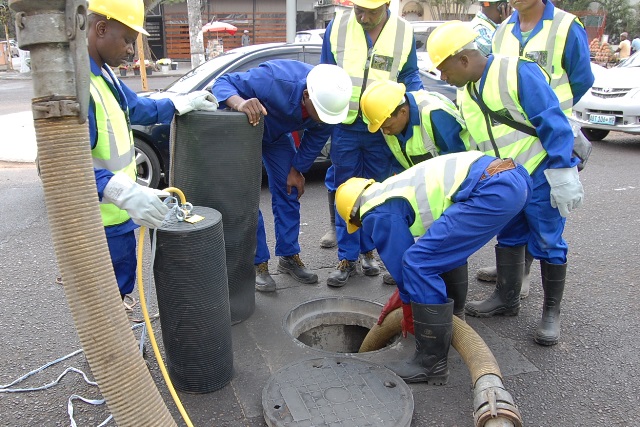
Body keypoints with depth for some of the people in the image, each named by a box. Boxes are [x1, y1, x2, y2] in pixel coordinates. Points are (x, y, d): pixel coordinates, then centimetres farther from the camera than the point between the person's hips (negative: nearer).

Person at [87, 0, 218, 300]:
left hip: (117, 213, 10)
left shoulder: (103, 72, 8)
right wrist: (126, 193, -46)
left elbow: (135, 107, 25)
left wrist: (183, 104, 22)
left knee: (120, 284, 25)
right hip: (101, 221, -10)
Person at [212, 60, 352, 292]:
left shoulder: (328, 101, -24)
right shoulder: (273, 81, -42)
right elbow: (223, 83, -33)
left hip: (277, 133, 5)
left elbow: (317, 138, -6)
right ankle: (258, 263, 0)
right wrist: (240, 103, -55)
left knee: (288, 193, 3)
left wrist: (297, 169, 0)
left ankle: (289, 256, 17)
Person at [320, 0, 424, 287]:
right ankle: (347, 257, 14)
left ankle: (367, 250, 28)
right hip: (344, 126, 0)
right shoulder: (338, 25, -1)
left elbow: (410, 77, 9)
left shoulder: (404, 32, 0)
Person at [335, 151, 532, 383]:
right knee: (447, 246, 29)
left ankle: (431, 364, 1)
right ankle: (452, 319, 40)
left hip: (493, 191, -11)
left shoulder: (378, 213, 0)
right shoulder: (392, 189, 28)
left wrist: (409, 313, 20)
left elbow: (401, 261, 3)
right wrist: (401, 294, 40)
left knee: (418, 263, -7)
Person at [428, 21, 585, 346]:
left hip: (540, 176, -7)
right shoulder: (465, 94, 8)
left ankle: (551, 312, 17)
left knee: (548, 244, 2)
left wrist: (563, 174, -22)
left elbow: (553, 124, -19)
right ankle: (506, 299, 32)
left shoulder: (518, 72, -17)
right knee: (508, 238, 16)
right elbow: (473, 146, 17)